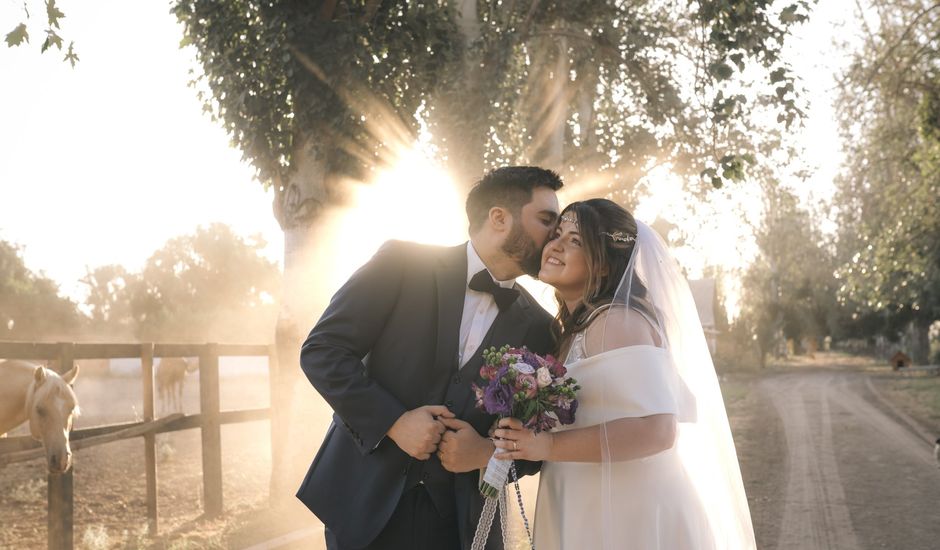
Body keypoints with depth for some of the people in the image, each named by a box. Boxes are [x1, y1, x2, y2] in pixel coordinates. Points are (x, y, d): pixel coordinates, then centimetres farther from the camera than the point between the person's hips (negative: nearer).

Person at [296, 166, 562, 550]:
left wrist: (488, 453, -13)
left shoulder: (538, 328, 2)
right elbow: (321, 350, -8)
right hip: (365, 500, -2)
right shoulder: (403, 263, -6)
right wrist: (393, 421, -17)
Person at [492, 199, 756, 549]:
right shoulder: (575, 327, 11)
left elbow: (656, 429, -28)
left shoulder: (618, 321, -17)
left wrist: (548, 446, -29)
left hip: (634, 518, -9)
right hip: (593, 516, 9)